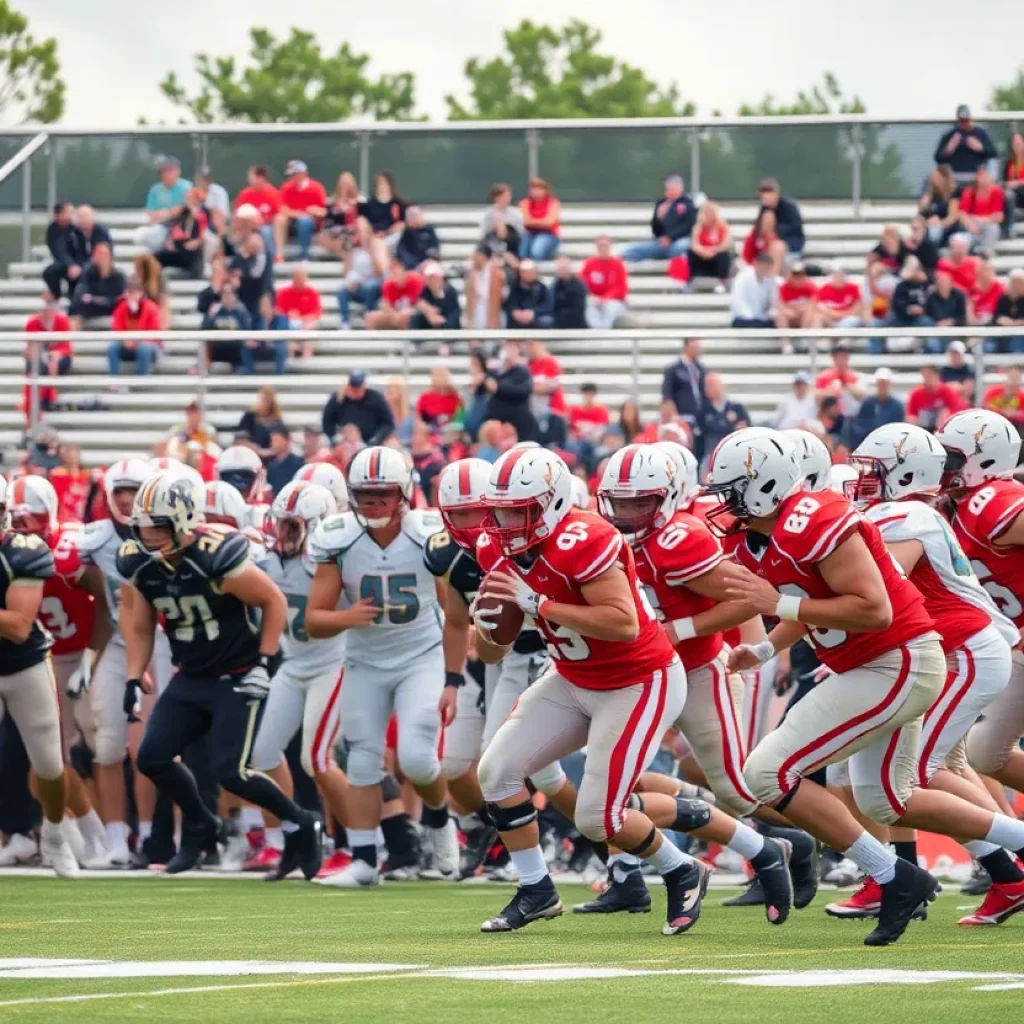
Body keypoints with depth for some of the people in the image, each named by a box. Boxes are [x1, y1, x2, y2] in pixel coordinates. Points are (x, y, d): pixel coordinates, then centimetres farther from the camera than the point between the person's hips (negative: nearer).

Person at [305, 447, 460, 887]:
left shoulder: (430, 537, -15)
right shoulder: (338, 541, -12)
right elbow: (313, 622, -9)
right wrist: (347, 618, -31)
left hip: (423, 657, -2)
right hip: (366, 663, 2)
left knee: (416, 757, -15)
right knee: (363, 763, 0)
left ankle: (438, 818, 17)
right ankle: (363, 862, 8)